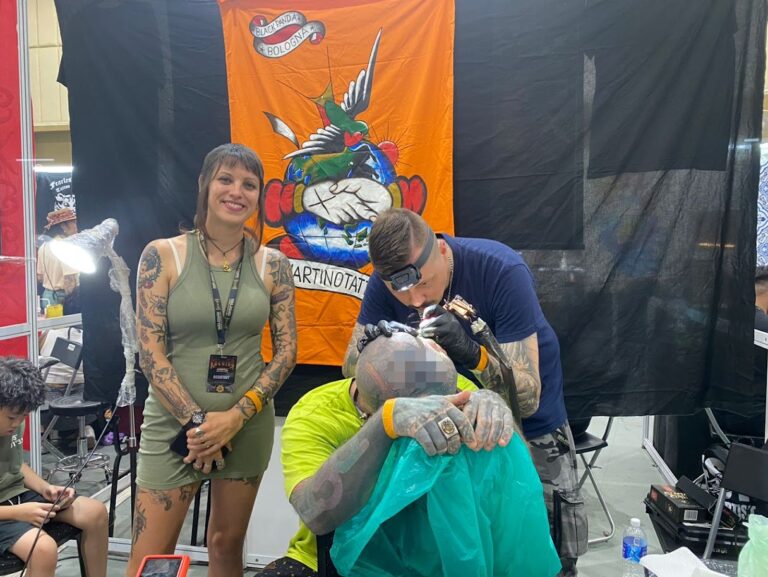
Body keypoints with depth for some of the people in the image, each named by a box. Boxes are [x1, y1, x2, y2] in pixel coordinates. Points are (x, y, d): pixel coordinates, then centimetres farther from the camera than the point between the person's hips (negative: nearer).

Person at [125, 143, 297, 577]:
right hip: (174, 421, -2)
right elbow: (150, 352, -7)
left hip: (248, 424, 2)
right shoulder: (162, 255, -5)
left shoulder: (273, 264, 0)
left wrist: (237, 415, -10)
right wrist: (195, 420, -12)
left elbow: (287, 350, 0)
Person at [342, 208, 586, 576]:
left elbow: (528, 400, -30)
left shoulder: (503, 271, -30)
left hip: (530, 426, -2)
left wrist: (475, 354, -48)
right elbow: (351, 366, -14)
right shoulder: (385, 281, -18)